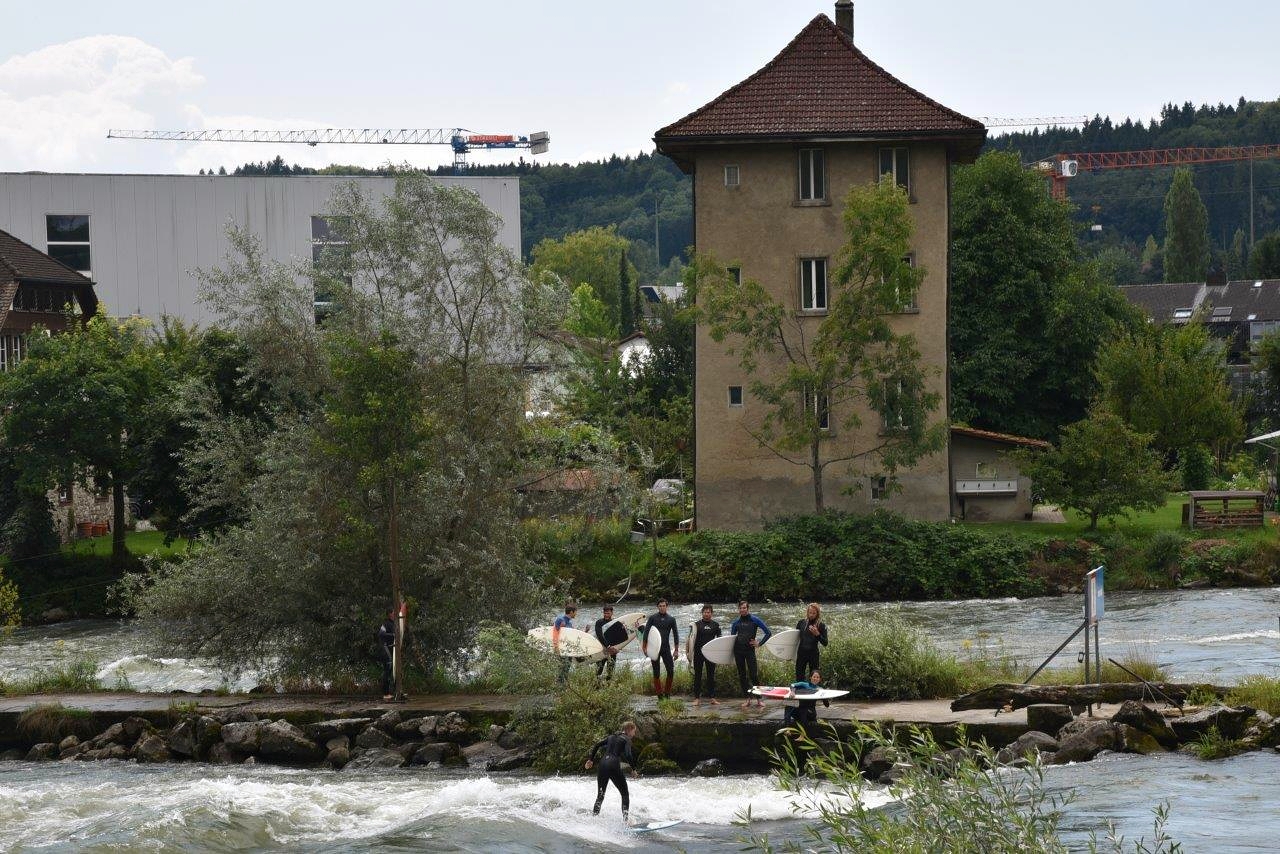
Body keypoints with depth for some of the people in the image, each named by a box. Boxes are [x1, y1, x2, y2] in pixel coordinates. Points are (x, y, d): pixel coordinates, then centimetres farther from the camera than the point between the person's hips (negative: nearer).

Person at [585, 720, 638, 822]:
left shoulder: (611, 737, 21)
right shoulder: (626, 739, 2)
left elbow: (597, 744, 14)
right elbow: (628, 755, -12)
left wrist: (591, 759, 18)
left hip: (603, 764, 6)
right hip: (614, 766, -6)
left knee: (600, 796, 16)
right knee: (625, 794, 6)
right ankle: (626, 819, -4)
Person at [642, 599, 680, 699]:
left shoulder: (671, 619, 6)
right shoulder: (653, 618, 2)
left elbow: (675, 635, 9)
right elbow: (646, 632, 2)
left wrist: (676, 650, 6)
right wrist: (644, 647, -4)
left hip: (666, 648, 1)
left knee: (671, 671, -7)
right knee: (656, 673, 1)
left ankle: (667, 693, 7)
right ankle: (660, 695, 6)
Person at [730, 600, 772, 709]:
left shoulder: (755, 620, -1)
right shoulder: (736, 622, 9)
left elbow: (768, 633, -1)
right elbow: (732, 636, 21)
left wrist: (759, 643, -5)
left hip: (749, 650, -4)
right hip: (738, 650, 4)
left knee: (753, 675, -9)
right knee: (742, 675, 5)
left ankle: (759, 699, -3)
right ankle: (748, 699, 12)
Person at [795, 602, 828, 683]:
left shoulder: (821, 626, -3)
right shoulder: (801, 623, 4)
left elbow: (825, 643, -5)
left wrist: (817, 634, -21)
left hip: (813, 654, -2)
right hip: (801, 653, 2)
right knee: (799, 677, 4)